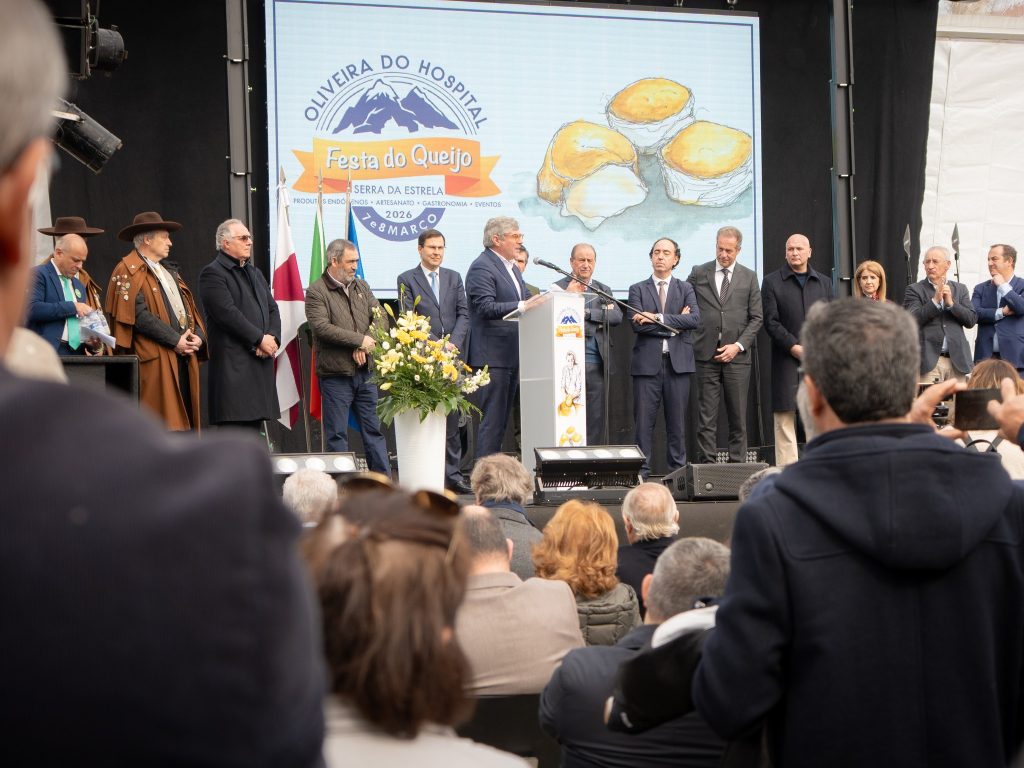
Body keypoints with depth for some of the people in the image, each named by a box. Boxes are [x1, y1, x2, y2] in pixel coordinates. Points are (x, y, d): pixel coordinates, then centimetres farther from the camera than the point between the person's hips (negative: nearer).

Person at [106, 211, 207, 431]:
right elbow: (139, 314, -15)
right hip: (155, 359, -8)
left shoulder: (169, 270, 24)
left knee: (183, 419, 5)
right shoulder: (129, 271, -4)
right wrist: (175, 340, -16)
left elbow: (188, 306, 21)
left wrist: (198, 335, 0)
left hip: (184, 355, 8)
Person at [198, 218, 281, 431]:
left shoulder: (255, 273, 22)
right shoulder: (213, 274, -5)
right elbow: (228, 314, -16)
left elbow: (272, 309, 16)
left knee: (254, 424, 8)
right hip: (233, 365, -8)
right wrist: (260, 339, -13)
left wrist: (272, 338, -4)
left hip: (260, 362, 8)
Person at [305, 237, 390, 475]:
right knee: (337, 435, 1)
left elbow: (380, 319, 8)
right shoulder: (316, 292, -6)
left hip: (364, 373, 6)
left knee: (373, 429, 9)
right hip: (335, 375, -6)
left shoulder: (361, 287, 14)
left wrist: (364, 347, -9)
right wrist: (360, 339, -16)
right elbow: (322, 327, -18)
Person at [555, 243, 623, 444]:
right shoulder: (560, 288, 6)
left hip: (597, 364, 4)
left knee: (597, 418, 4)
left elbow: (617, 316, 0)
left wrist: (586, 313, -7)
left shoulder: (603, 290, 17)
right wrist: (569, 296, -20)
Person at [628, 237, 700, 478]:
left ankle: (678, 469, 11)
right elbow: (637, 324, -7)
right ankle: (642, 471, 4)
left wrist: (658, 318, -13)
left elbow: (695, 319, -6)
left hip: (678, 361, 1)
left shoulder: (685, 289, 12)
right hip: (647, 362, -1)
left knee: (677, 420, 4)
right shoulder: (638, 289, 8)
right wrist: (675, 324, -8)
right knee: (643, 420, -2)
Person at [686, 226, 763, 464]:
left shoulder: (749, 277, 8)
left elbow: (757, 317, 6)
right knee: (706, 417, -2)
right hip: (706, 355, 0)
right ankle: (707, 465, 0)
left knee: (738, 417, 2)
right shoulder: (698, 274, 7)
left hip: (737, 355, 0)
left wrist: (738, 346, -5)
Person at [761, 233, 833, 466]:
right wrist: (795, 347, -11)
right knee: (785, 420, -5)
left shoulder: (824, 283, 15)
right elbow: (771, 322, -3)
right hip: (786, 361, -3)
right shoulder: (771, 282, 4)